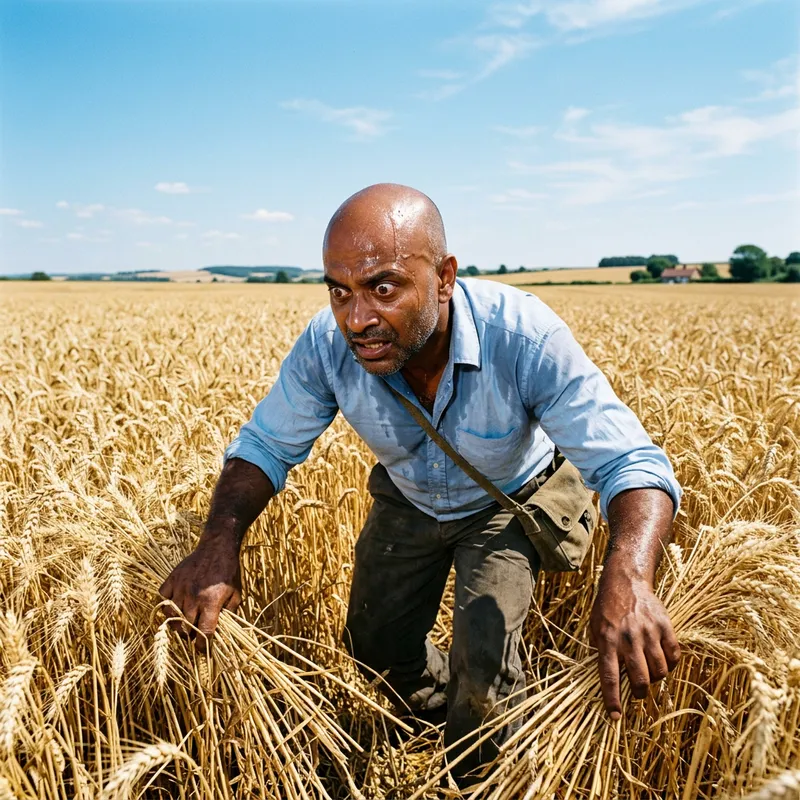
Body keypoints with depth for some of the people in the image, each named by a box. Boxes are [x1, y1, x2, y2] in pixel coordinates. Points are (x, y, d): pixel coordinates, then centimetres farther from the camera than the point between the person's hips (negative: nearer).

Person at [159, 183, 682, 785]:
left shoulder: (525, 336, -39)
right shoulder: (327, 346, -30)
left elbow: (631, 463, -40)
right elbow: (265, 446, -16)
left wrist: (628, 576, -61)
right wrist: (220, 540, -37)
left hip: (507, 504, -3)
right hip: (407, 503, 4)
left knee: (484, 660, -16)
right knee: (375, 648, 13)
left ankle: (481, 779, 21)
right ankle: (448, 713, 50)